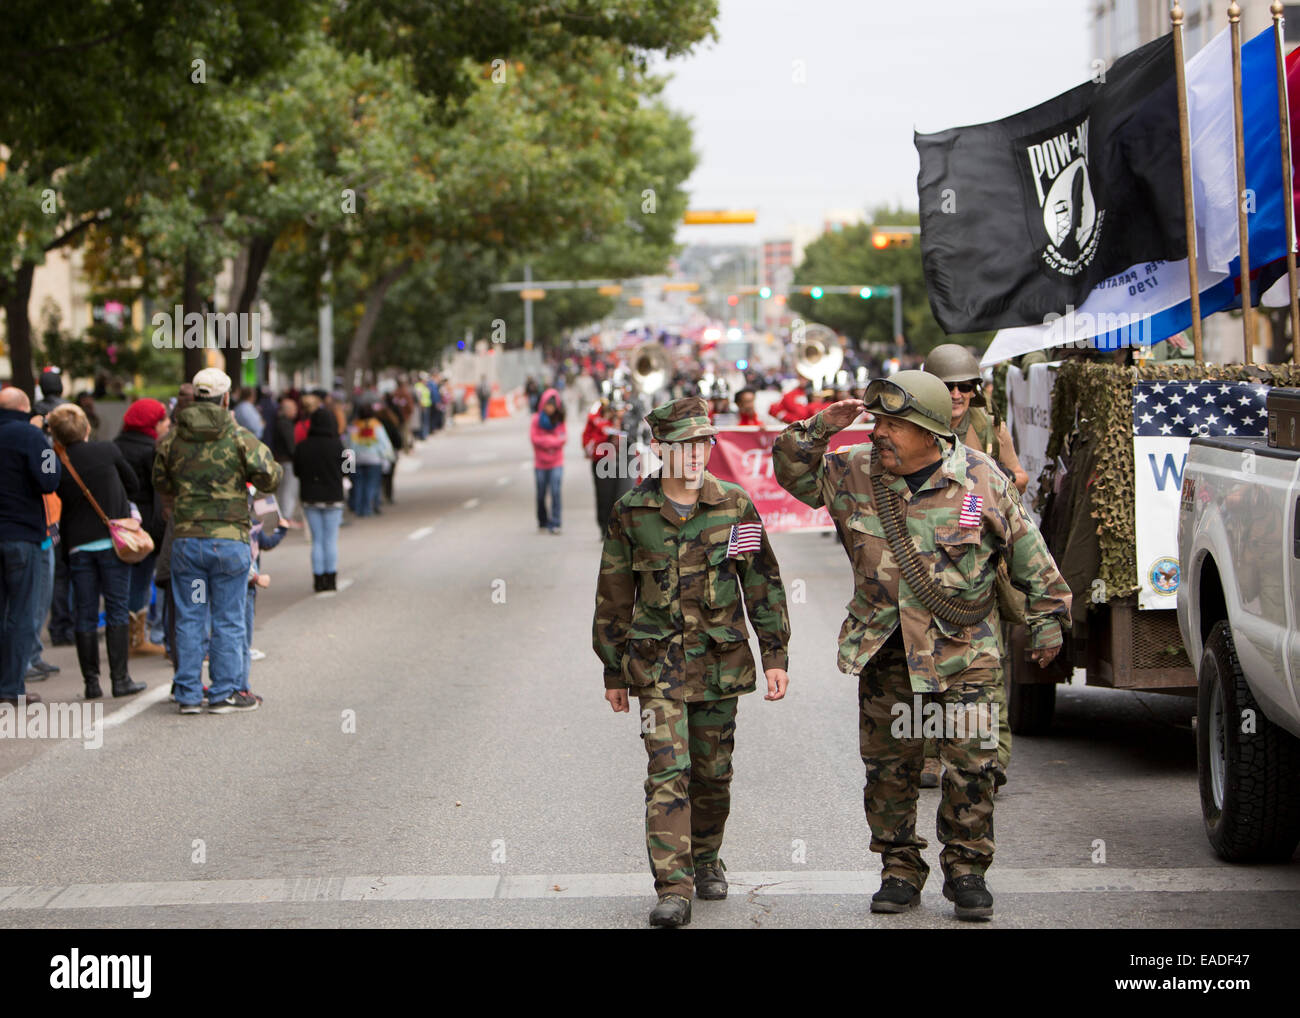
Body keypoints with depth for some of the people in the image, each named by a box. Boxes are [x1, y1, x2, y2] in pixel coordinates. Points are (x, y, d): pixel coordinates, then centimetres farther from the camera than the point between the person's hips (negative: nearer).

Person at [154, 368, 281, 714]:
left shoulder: (171, 438, 4)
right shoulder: (239, 437, -5)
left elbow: (161, 483, 15)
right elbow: (268, 477, -9)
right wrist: (276, 468, 13)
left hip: (185, 539, 3)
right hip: (229, 539, -3)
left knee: (189, 619, 8)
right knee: (228, 620, 5)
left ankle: (188, 694, 9)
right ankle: (223, 692, 7)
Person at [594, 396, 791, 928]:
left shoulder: (735, 507, 0)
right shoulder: (631, 512, -2)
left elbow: (763, 584, 5)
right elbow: (614, 595, 6)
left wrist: (775, 655, 0)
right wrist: (614, 671, 8)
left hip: (720, 659, 2)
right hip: (658, 663, -2)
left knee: (713, 772, 11)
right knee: (667, 772, -12)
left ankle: (706, 858, 33)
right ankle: (673, 888, -14)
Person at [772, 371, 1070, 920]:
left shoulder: (979, 478, -7)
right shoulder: (854, 472, -2)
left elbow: (1025, 546, 2)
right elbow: (794, 474, 5)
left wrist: (1047, 616, 5)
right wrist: (818, 430, -13)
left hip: (962, 650, -2)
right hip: (883, 649, 3)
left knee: (970, 765, -4)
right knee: (888, 766, 7)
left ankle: (966, 871, 10)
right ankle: (899, 870, 20)